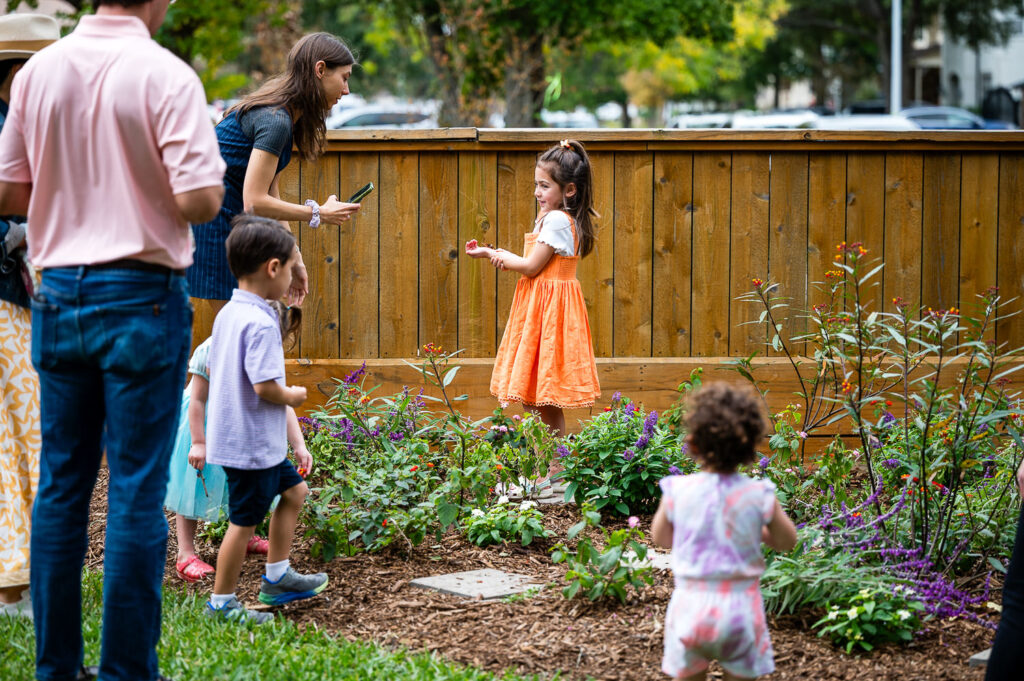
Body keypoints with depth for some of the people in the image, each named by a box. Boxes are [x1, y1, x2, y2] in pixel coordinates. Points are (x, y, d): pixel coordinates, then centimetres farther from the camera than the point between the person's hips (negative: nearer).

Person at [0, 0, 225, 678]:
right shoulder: (166, 76, -11)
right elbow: (198, 200, -18)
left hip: (58, 292, 5)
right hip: (141, 297, -5)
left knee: (60, 486, 12)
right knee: (136, 493, 0)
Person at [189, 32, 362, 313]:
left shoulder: (286, 115, 10)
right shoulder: (276, 121, -20)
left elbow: (270, 196, 13)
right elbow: (255, 202, -24)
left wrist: (293, 261, 12)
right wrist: (318, 214, -13)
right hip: (210, 220, -10)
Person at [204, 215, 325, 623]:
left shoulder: (228, 314, 7)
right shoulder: (261, 323, -23)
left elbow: (215, 371, 14)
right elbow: (264, 386, -28)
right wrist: (293, 397, -8)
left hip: (235, 433, 10)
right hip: (252, 443, -10)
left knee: (294, 490, 22)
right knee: (244, 521, 1)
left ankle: (277, 577, 29)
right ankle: (221, 603, 12)